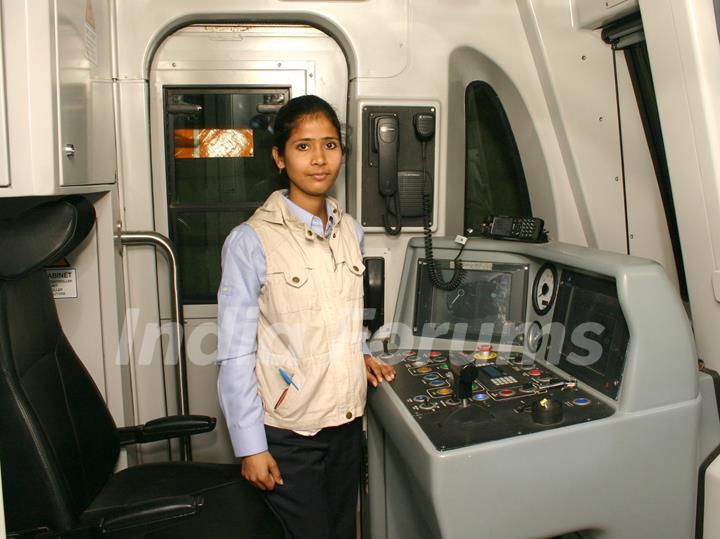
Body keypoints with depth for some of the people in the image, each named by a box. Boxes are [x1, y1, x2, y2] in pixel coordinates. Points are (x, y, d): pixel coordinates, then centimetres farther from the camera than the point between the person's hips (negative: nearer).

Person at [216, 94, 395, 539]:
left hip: (348, 421, 6)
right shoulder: (251, 242, -14)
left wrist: (361, 353, 4)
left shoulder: (350, 231, 4)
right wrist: (250, 446, -12)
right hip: (288, 433, -5)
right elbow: (235, 355, -13)